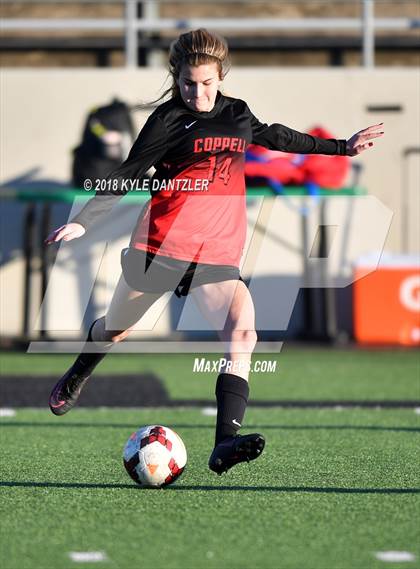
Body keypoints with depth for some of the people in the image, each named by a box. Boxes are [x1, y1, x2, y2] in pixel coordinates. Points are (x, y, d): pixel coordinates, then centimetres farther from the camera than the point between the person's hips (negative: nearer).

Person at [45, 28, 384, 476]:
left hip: (217, 254, 3)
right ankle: (77, 378, 51)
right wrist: (82, 221, -11)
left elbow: (275, 137, 31)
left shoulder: (237, 113, 11)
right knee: (116, 329, 16)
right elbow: (128, 175, -2)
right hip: (162, 243, -3)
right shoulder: (169, 119, -4)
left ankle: (225, 443, -33)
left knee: (241, 332, -22)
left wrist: (342, 147, 37)